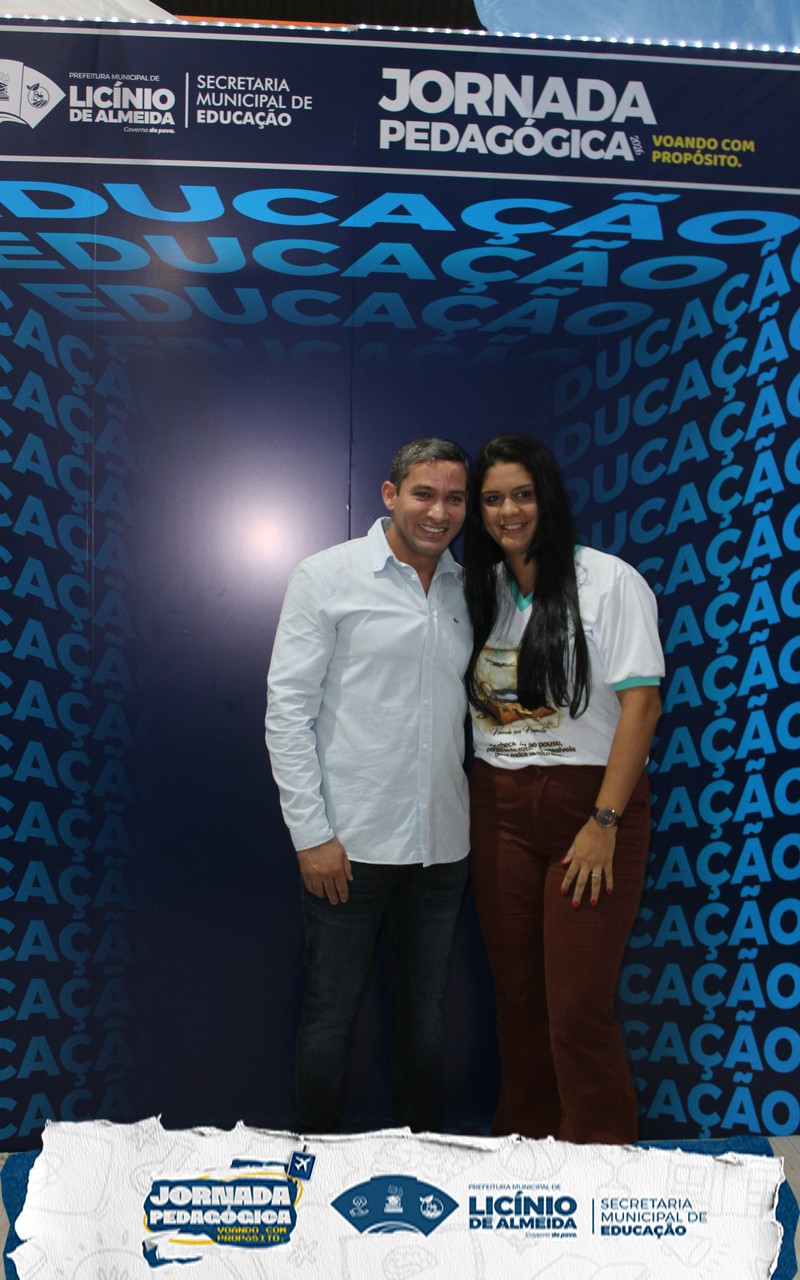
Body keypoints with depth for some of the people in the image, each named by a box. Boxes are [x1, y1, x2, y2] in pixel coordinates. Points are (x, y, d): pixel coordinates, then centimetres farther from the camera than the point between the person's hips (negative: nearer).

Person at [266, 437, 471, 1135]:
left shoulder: (467, 589, 9)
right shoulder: (327, 578, -6)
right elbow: (288, 709, -9)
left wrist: (476, 811, 10)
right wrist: (312, 833, -13)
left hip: (442, 842, 5)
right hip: (351, 841, -4)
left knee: (425, 1012, 17)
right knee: (332, 1016, 7)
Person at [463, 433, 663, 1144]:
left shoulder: (608, 582, -5)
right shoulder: (481, 589, 11)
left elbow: (641, 703, -11)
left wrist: (604, 822, -16)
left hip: (589, 804, -5)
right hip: (499, 811, 5)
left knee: (578, 1006, -4)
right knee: (516, 995, 12)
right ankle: (522, 1145, 29)